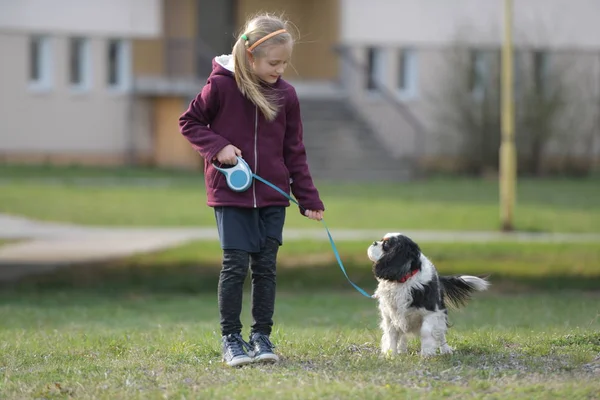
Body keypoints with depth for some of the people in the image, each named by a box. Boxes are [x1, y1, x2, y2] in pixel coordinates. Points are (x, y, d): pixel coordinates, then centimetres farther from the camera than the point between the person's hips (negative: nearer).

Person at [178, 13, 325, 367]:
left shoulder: (286, 94, 0)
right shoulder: (221, 85, -11)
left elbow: (295, 151, 6)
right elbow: (190, 121, 1)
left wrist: (309, 199, 4)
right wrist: (217, 147, -16)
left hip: (272, 195, 3)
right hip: (230, 192, -3)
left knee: (266, 266, 5)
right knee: (236, 265, -5)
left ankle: (262, 336, 14)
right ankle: (231, 339, 5)